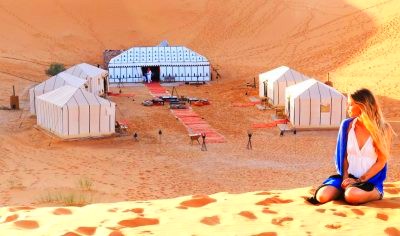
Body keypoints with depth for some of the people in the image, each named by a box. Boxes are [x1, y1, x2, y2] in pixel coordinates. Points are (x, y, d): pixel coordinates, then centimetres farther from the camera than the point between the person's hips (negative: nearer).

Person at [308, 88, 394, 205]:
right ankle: (345, 189, 6)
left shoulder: (383, 129, -7)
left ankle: (376, 194, -5)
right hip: (349, 178, 4)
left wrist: (359, 181, -13)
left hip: (371, 181, -3)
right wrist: (345, 177, -7)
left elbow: (381, 161, -7)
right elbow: (344, 156, 8)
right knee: (322, 196, -22)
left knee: (351, 196, -36)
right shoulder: (347, 125, 3)